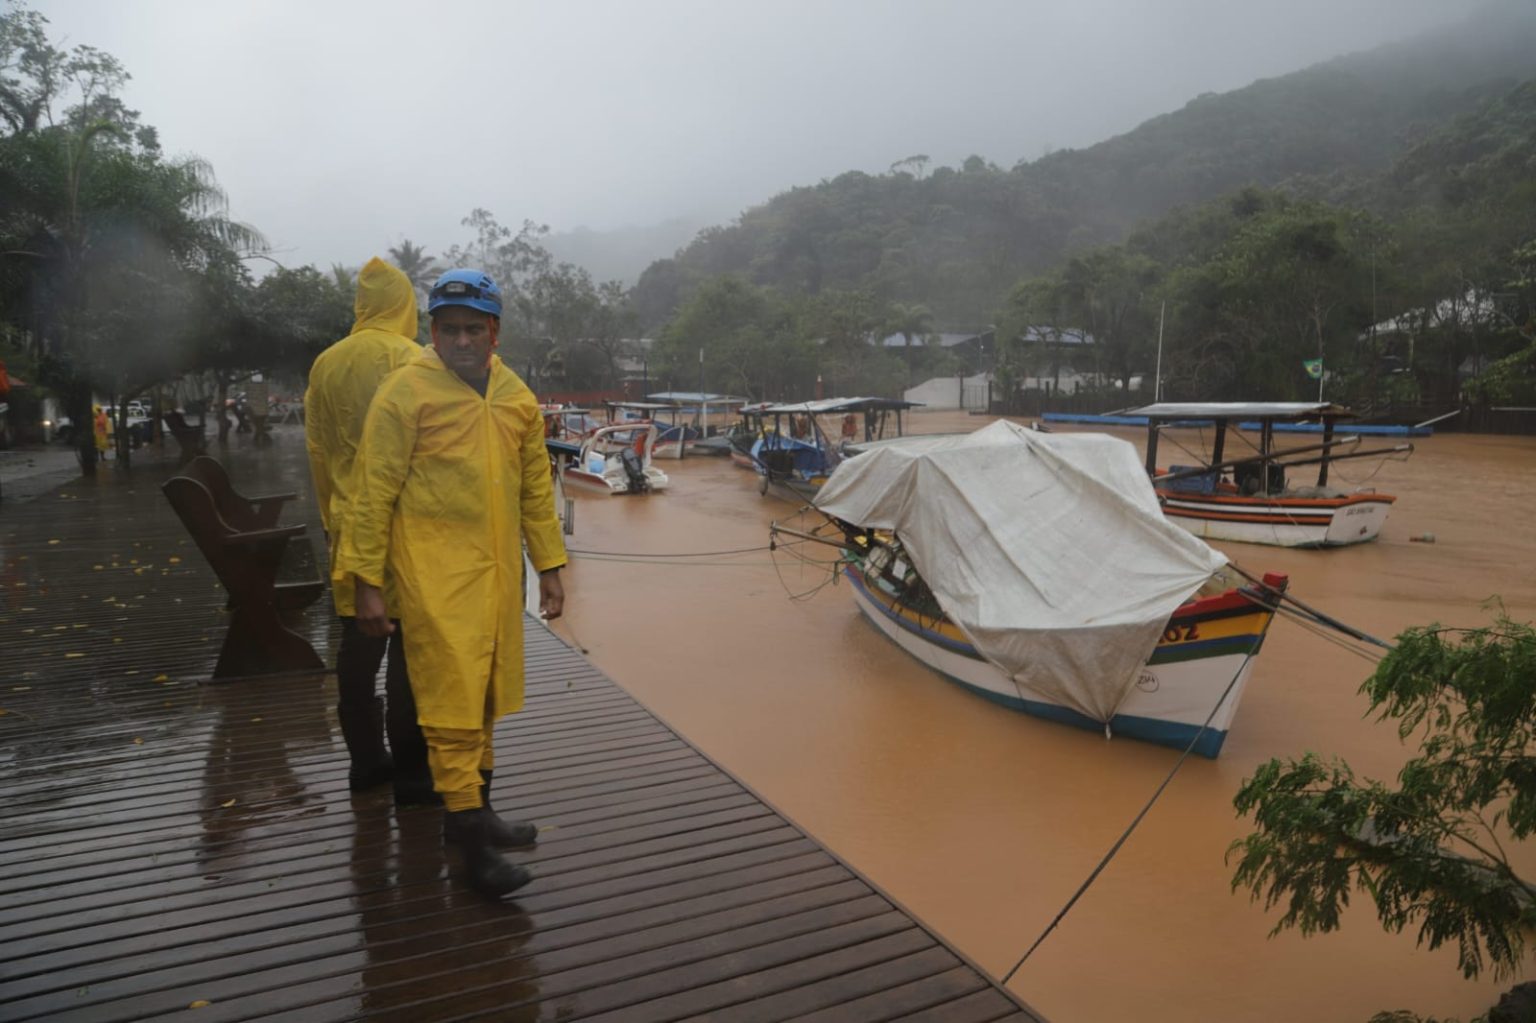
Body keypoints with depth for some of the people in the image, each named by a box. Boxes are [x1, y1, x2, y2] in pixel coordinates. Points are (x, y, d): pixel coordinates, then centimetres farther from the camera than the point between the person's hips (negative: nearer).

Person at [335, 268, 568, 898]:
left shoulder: (518, 398, 9)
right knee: (452, 697, -5)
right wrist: (366, 581, -8)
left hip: (497, 573, 6)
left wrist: (549, 567, 14)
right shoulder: (406, 393, -7)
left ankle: (474, 808, 30)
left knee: (485, 697, 15)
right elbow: (374, 493, -7)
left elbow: (536, 489, 15)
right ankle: (470, 836, 4)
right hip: (434, 573, -6)